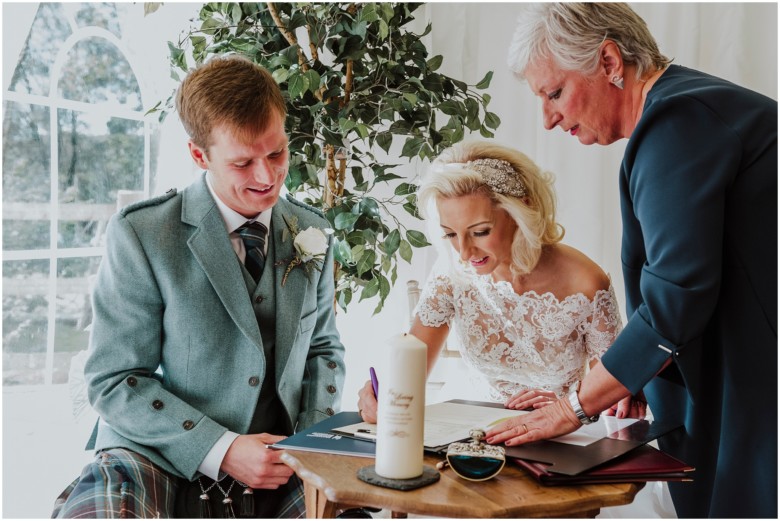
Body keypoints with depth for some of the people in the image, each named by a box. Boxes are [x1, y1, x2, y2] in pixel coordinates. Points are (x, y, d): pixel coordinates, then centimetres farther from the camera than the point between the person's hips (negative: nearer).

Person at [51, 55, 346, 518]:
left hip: (276, 474, 4)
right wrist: (221, 451, -17)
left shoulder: (312, 231, 6)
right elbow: (114, 381, -8)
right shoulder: (140, 235, -9)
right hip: (162, 462, -4)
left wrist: (315, 438, -2)